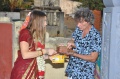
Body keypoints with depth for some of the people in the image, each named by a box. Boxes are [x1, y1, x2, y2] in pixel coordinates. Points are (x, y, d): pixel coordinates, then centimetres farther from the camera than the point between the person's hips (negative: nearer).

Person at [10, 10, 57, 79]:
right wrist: (45, 51, -16)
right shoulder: (25, 33, -10)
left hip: (33, 71, 7)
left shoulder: (38, 35, 10)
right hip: (23, 73, -7)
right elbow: (25, 55, -20)